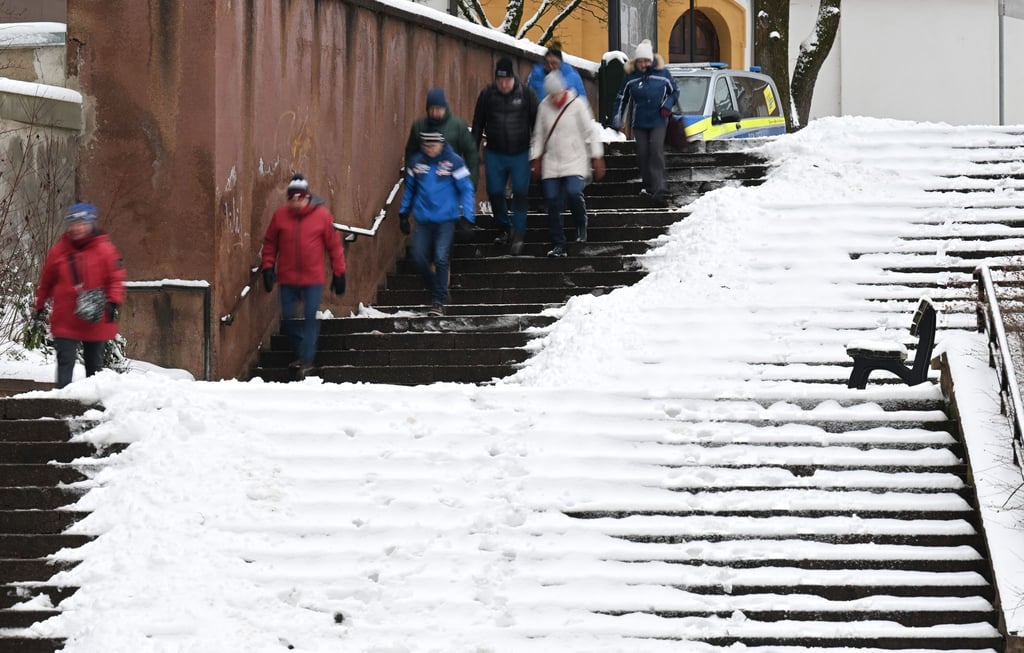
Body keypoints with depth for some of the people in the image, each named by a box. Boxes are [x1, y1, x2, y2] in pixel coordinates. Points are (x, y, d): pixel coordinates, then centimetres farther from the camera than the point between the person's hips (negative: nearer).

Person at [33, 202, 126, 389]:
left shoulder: (105, 249, -4)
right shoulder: (58, 251, 2)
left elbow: (116, 278, -2)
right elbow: (46, 281, 13)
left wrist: (114, 303, -15)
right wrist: (40, 306, 20)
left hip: (96, 322, 0)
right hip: (65, 322, 0)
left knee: (94, 364, 11)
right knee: (65, 363, -7)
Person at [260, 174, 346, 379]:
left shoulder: (322, 215, -6)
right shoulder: (280, 216, 0)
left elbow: (334, 245, 0)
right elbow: (270, 244, 9)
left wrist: (339, 273, 1)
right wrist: (268, 268, 2)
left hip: (313, 278, -3)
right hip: (287, 279, 3)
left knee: (311, 319, -6)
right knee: (287, 320, 7)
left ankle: (306, 360, -3)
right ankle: (302, 353, 26)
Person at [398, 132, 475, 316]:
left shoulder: (453, 162, -7)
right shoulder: (417, 162, 4)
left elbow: (466, 189, -4)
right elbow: (410, 188, 18)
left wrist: (467, 217, -9)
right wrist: (403, 213, 17)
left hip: (446, 219, -4)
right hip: (423, 220, 4)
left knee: (441, 258, -13)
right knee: (419, 258, -2)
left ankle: (439, 301, -3)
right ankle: (436, 292, 22)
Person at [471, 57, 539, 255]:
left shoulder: (527, 94, -6)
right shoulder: (487, 95, -2)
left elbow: (536, 124, 1)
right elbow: (478, 125, 6)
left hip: (521, 154, -2)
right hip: (494, 154, 2)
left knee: (520, 193, -7)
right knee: (495, 193, 5)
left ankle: (518, 234, 0)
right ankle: (504, 229, 25)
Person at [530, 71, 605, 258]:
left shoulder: (577, 104, -6)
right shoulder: (544, 107, 3)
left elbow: (590, 132, -2)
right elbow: (538, 135, 14)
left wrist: (597, 158, -3)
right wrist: (536, 158, 12)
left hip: (575, 161, -4)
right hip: (551, 163, 4)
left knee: (573, 193, -25)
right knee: (553, 204, -1)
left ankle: (581, 225, 5)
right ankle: (558, 246, 6)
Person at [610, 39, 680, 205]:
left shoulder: (662, 74, -2)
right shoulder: (631, 77, 2)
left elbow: (675, 91, 12)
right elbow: (621, 98, 11)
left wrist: (668, 105, -5)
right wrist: (617, 119, 7)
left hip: (658, 122, -3)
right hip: (639, 123, 3)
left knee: (656, 152, -15)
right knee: (642, 154, 3)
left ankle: (658, 189, -20)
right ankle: (648, 186, 17)